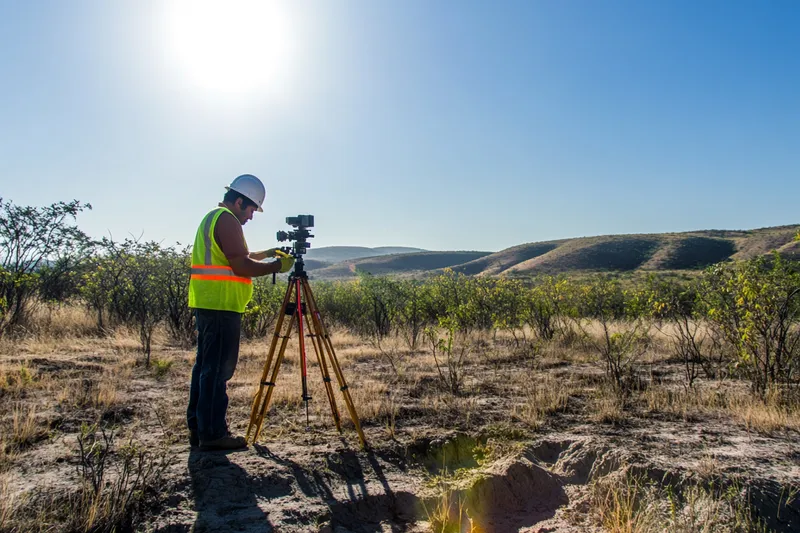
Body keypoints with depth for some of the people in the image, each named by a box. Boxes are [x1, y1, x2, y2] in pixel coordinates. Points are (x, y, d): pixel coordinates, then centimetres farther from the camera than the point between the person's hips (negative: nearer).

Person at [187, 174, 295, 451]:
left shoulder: (212, 217, 21)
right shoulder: (227, 220, -11)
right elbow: (242, 266, -18)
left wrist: (263, 254, 23)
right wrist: (277, 266, -8)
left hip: (206, 304, 11)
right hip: (221, 306, -11)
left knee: (205, 366, 13)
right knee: (218, 369, -7)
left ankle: (198, 428, 20)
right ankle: (212, 433, -2)